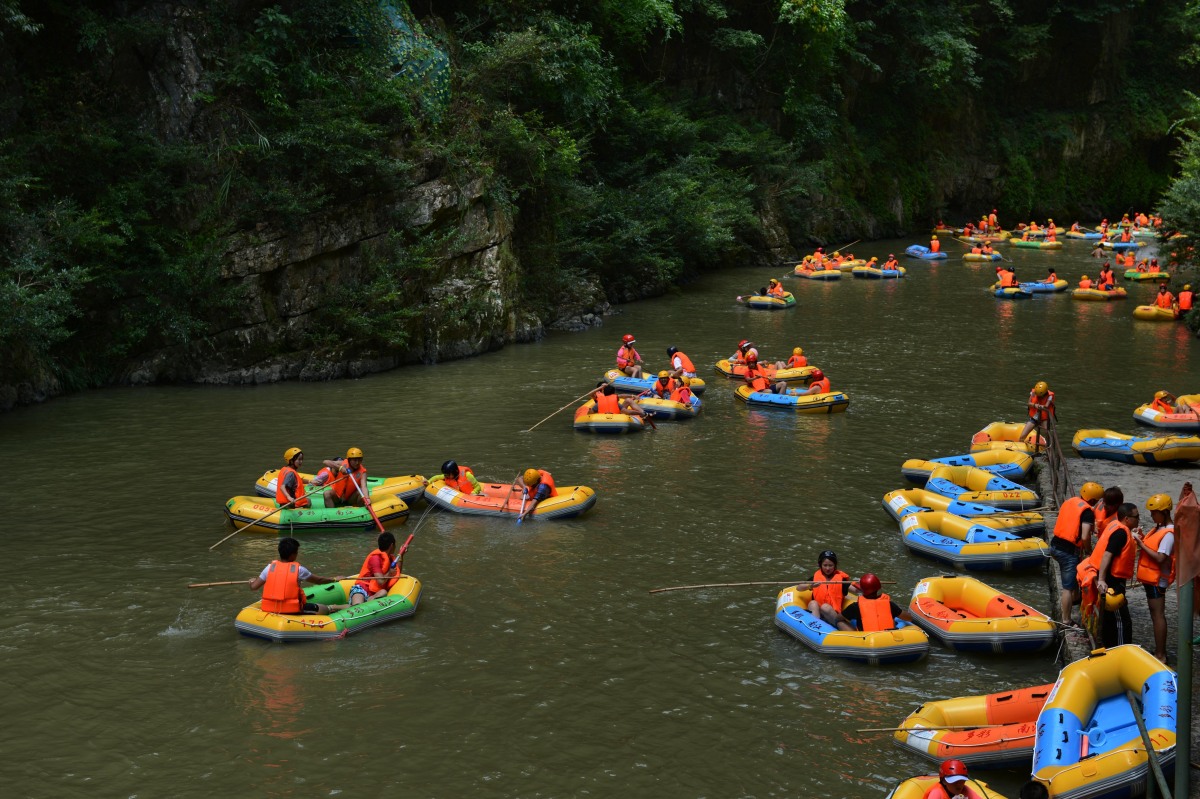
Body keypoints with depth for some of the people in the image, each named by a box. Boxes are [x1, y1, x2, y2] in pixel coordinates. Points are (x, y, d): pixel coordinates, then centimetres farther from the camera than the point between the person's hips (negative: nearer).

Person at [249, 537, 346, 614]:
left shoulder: (270, 567, -2)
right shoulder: (298, 569, -7)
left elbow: (253, 587, -2)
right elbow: (319, 580, 7)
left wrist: (252, 580, 22)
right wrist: (334, 580, 25)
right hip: (292, 610, -5)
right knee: (326, 608, 12)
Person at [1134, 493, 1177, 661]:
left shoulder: (1169, 534, -20)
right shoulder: (1158, 528, 10)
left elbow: (1160, 558, -26)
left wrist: (1142, 545, -23)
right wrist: (1141, 540, -3)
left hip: (1157, 579, -10)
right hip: (1150, 577, 10)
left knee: (1158, 615, -5)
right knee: (1155, 614, 15)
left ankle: (1160, 655, -1)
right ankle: (1159, 651, 23)